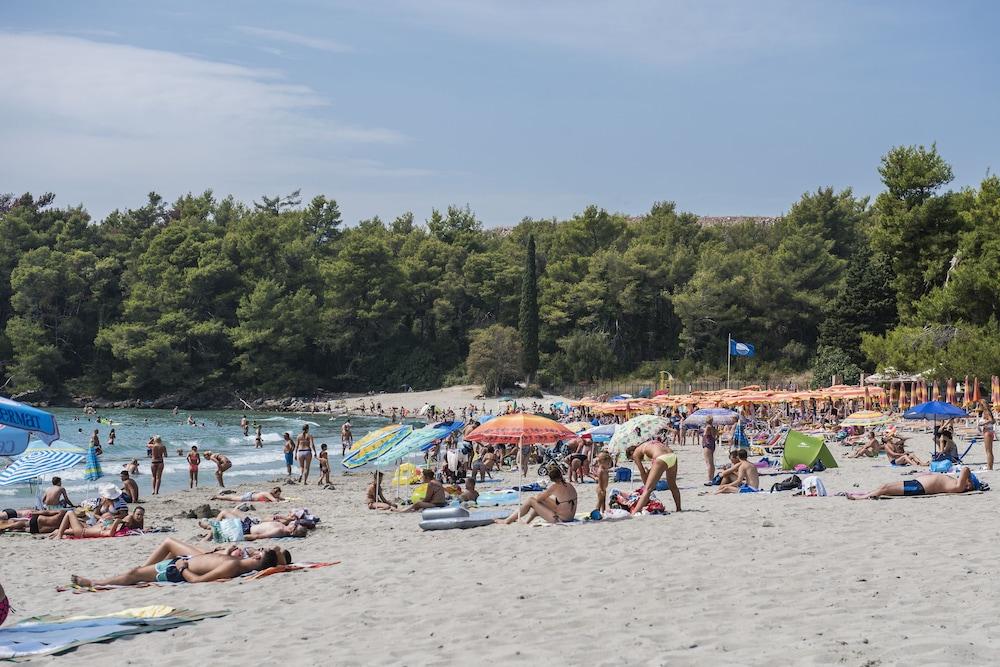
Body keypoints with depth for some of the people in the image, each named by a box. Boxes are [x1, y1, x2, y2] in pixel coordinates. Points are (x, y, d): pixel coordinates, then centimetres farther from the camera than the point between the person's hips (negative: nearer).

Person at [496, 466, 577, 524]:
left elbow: (538, 498, -11)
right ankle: (527, 521, 37)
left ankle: (508, 521, 14)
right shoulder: (570, 485, 2)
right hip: (570, 517, 7)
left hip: (559, 519, -7)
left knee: (531, 500, 2)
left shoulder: (554, 486, -18)